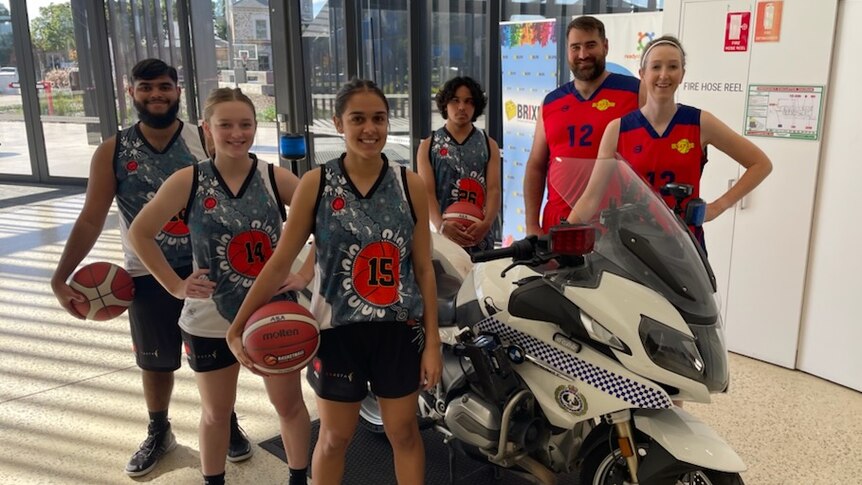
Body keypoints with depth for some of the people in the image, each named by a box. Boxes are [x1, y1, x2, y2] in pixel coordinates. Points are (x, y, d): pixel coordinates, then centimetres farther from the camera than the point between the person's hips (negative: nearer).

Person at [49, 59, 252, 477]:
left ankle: (228, 424, 36)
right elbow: (91, 220, -2)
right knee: (156, 363, 15)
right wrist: (61, 277, -9)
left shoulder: (205, 141, -6)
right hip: (148, 276, 1)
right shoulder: (112, 152, -3)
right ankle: (159, 433, 39)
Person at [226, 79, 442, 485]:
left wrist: (432, 341, -2)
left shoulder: (410, 185, -3)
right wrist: (237, 328, -7)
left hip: (399, 329, 1)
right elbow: (280, 262, -4)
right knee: (334, 437, 14)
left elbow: (424, 269, 0)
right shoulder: (316, 184, -6)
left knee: (403, 431, 14)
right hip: (338, 329, -1)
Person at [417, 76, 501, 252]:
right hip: (441, 234, -1)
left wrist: (486, 223, -20)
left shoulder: (489, 145, 11)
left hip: (480, 237, 1)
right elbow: (427, 192, -2)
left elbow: (494, 189, 0)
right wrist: (441, 225, -21)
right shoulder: (428, 146, 8)